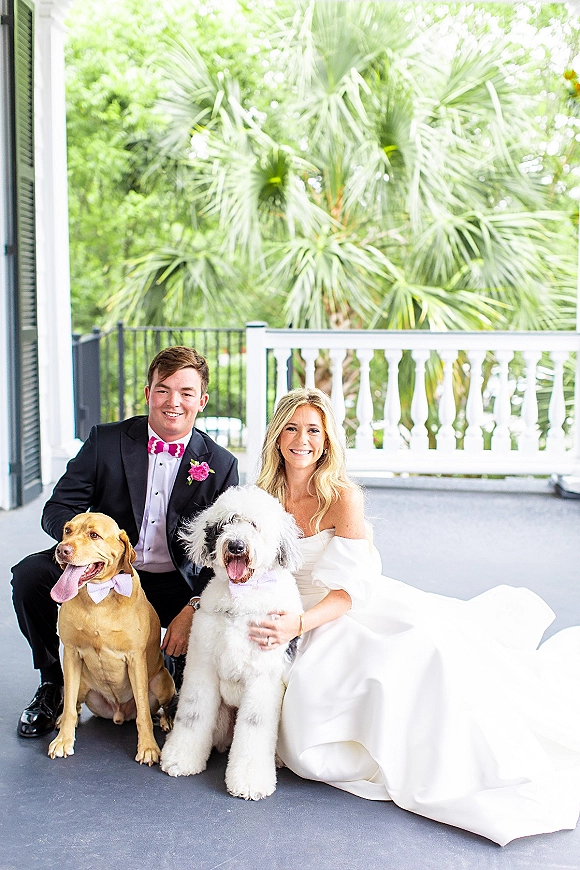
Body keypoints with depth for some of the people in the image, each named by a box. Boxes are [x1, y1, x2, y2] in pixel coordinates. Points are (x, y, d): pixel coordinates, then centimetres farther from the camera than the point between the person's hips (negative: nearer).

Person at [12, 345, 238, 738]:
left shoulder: (221, 465, -5)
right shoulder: (106, 441, -5)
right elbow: (57, 509, -7)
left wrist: (194, 608, -25)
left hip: (174, 586, 0)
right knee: (30, 573, -23)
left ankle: (184, 685, 10)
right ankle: (53, 684, 2)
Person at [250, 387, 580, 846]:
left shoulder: (343, 498, -10)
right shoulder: (264, 497, 3)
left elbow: (353, 589, -15)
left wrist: (299, 624, -31)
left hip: (366, 611, -4)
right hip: (323, 632, 4)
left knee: (429, 650, -32)